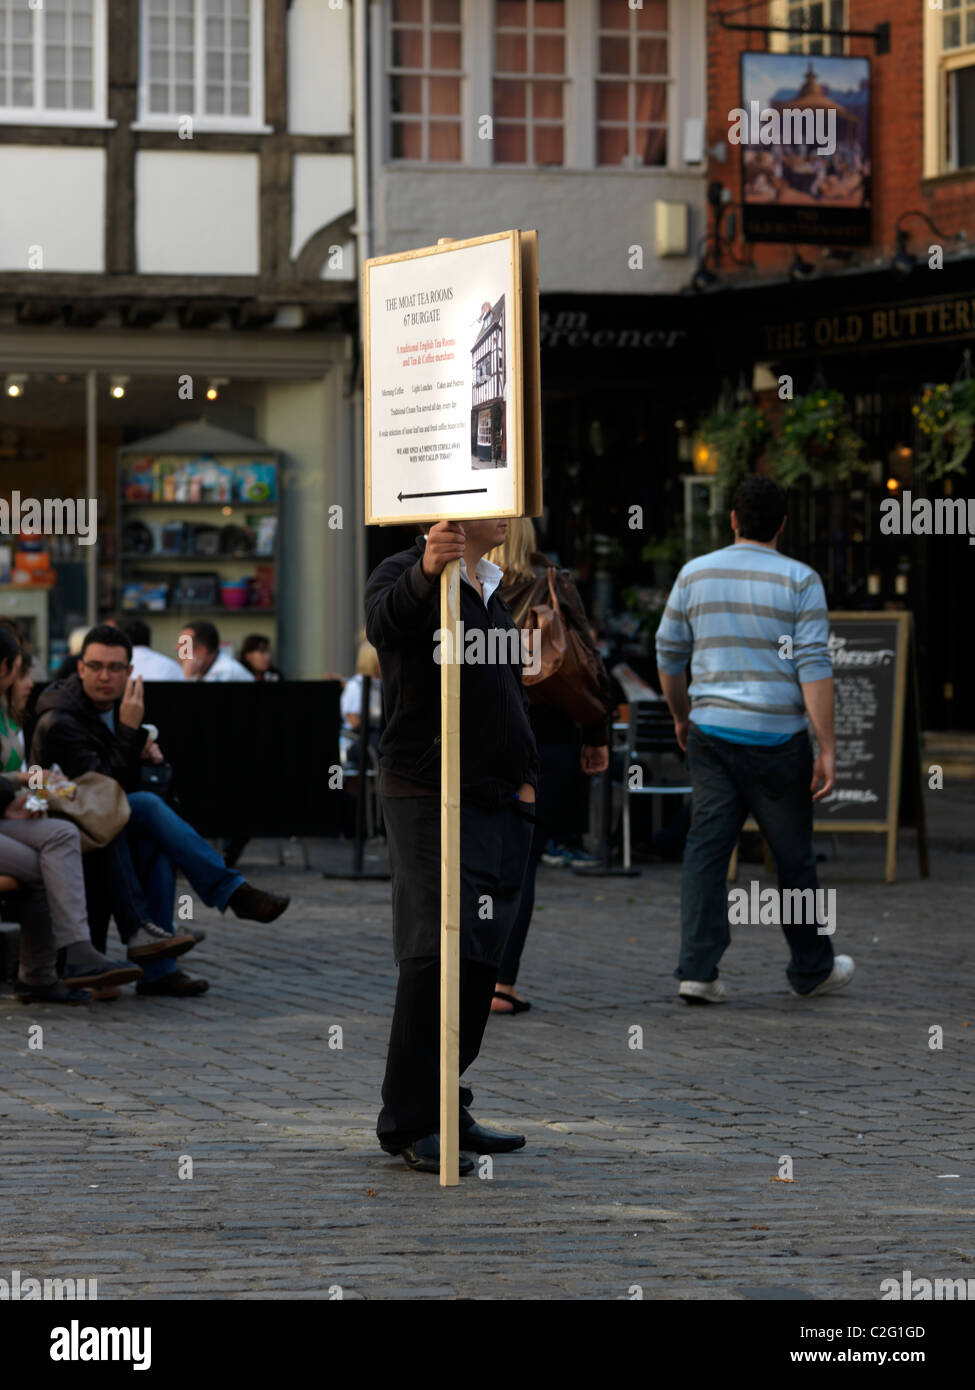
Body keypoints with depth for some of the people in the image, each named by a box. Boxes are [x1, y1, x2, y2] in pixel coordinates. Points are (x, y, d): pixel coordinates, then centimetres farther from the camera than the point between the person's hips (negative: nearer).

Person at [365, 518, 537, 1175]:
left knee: (481, 960, 9)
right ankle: (409, 1122, -10)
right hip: (429, 795, -8)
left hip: (500, 801, 8)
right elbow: (384, 626, -31)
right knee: (438, 954, -13)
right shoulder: (403, 573, -7)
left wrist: (526, 775, 17)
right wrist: (426, 572, -51)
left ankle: (446, 1111, 18)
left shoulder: (491, 587, 20)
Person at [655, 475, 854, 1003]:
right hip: (777, 739, -2)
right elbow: (814, 668, -13)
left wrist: (681, 715, 27)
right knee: (793, 856, 10)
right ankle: (812, 968, 23)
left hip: (712, 734, 2)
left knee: (706, 849, 2)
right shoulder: (800, 581, -6)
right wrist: (828, 749, -12)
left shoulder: (696, 574, 4)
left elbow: (669, 655, 11)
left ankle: (697, 969, -9)